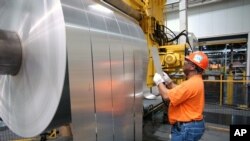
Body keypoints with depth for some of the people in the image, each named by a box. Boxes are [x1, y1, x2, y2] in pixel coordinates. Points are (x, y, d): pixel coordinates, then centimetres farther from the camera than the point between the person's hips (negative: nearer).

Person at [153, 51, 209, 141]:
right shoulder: (195, 81, 9)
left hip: (187, 127, -10)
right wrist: (168, 81, 6)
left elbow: (167, 96, -27)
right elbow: (179, 91, 16)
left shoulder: (191, 83, -28)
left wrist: (159, 82, -11)